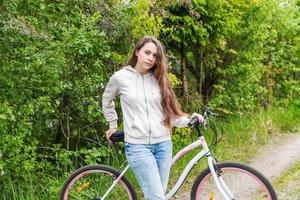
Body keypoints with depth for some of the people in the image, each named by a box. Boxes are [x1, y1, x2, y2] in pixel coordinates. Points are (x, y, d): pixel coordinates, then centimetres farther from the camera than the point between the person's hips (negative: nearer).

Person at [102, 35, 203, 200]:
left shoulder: (158, 79, 8)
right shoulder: (120, 77, -1)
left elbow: (169, 113, 8)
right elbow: (107, 101, 18)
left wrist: (188, 120, -7)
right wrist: (113, 125, 21)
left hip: (163, 144, 4)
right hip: (137, 145, -4)